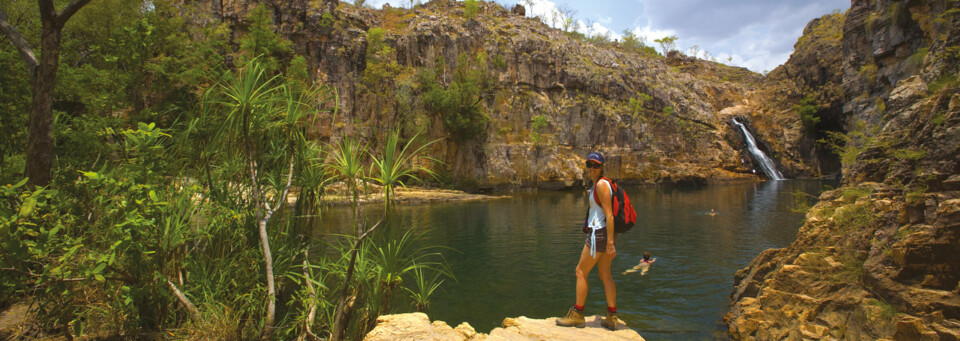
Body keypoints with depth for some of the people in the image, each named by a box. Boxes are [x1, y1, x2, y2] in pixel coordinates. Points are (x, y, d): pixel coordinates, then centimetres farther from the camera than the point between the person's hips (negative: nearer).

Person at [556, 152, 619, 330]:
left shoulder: (601, 184, -15)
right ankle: (612, 318, 17)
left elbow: (609, 215, -20)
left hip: (600, 233, -10)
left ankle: (577, 315, 9)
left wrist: (610, 243, -22)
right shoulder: (596, 184, 15)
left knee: (581, 272, 0)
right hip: (604, 234, 10)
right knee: (605, 275, 13)